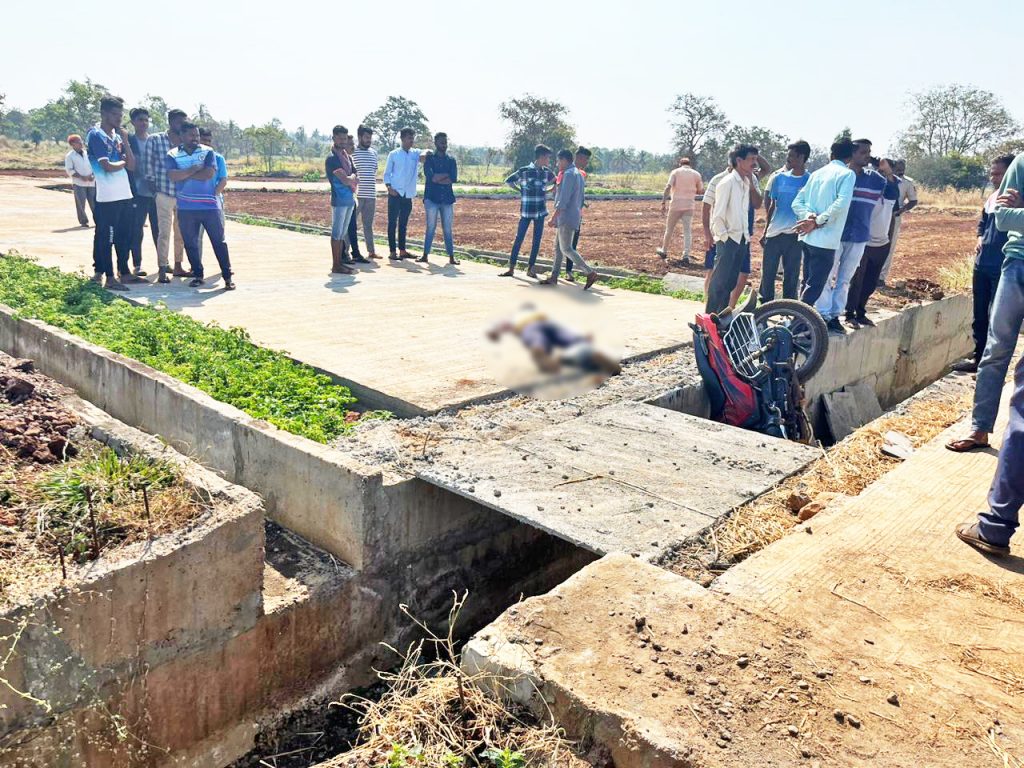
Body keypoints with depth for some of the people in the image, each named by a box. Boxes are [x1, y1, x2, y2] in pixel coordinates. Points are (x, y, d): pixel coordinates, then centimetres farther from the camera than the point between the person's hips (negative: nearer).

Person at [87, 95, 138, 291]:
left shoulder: (117, 135, 15)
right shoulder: (96, 135, -8)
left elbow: (132, 166, 8)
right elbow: (107, 166, -18)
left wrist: (125, 142, -1)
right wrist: (123, 162, 0)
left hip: (125, 195, 8)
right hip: (107, 197, -8)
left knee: (124, 236, 13)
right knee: (106, 237, -1)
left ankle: (124, 273, 22)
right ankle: (109, 277, 2)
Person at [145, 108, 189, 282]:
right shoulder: (155, 140, -2)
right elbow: (148, 165, 0)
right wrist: (153, 187, -3)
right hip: (164, 194, -4)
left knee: (181, 233, 10)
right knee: (164, 232, -3)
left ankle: (178, 266, 21)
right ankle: (163, 270, 2)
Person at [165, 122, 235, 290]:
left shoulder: (208, 152, 2)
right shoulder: (172, 155, 5)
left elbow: (209, 173, -13)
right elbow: (172, 176, -11)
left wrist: (184, 174, -7)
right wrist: (194, 170, -14)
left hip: (210, 206, -2)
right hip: (186, 208, 2)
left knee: (218, 241, 0)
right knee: (190, 243, 8)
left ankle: (227, 276, 5)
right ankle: (197, 275, 20)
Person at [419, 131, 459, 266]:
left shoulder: (451, 160, 10)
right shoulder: (429, 158, 3)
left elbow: (454, 178, -4)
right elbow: (430, 176, -13)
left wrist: (438, 178, -10)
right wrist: (446, 175, -6)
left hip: (447, 198, 2)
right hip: (432, 198, -2)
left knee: (447, 229, 4)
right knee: (431, 227, -1)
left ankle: (451, 257, 5)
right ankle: (425, 255, 5)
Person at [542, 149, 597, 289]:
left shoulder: (569, 174, -15)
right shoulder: (578, 174, 17)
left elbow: (563, 199, -21)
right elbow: (580, 199, 20)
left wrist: (553, 217, -18)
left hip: (566, 218, -10)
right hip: (565, 219, 10)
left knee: (566, 248, -9)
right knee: (558, 247, 13)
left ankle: (590, 273, -12)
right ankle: (554, 277, 16)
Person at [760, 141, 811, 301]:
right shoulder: (779, 177, 7)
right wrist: (765, 231, 12)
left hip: (795, 234, -3)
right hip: (773, 233, 3)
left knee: (791, 277, 4)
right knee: (767, 274, 5)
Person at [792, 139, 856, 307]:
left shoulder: (817, 173, 14)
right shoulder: (847, 174, -6)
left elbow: (797, 203, 7)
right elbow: (841, 204, -23)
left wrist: (810, 217, -8)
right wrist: (817, 222, -16)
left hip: (807, 237, 7)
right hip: (825, 241, -7)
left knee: (807, 284, 17)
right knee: (814, 287, -2)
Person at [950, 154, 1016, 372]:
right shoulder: (992, 197, 11)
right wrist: (980, 239, 8)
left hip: (1003, 267, -7)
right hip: (982, 264, 8)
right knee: (979, 314, 14)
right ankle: (978, 357, 25)